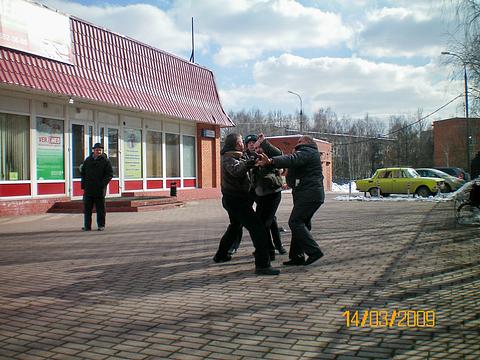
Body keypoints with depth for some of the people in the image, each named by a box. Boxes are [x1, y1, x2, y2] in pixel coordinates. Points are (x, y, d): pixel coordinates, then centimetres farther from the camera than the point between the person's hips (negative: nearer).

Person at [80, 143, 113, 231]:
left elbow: (110, 174, -4)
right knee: (87, 208, 6)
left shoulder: (106, 161, 1)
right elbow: (83, 172, 18)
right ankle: (87, 226, 13)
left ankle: (101, 225, 12)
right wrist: (84, 183, 6)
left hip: (100, 190, -4)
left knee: (100, 209, 3)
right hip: (88, 189, 4)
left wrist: (103, 183, -14)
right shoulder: (87, 160, 13)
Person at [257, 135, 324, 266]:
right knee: (301, 223, 10)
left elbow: (291, 160, -29)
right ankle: (297, 256, 11)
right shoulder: (312, 153, 27)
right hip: (313, 194, 11)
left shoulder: (306, 152, -10)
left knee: (295, 222, -14)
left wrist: (271, 161, -43)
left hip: (309, 194, -11)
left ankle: (314, 251, -13)